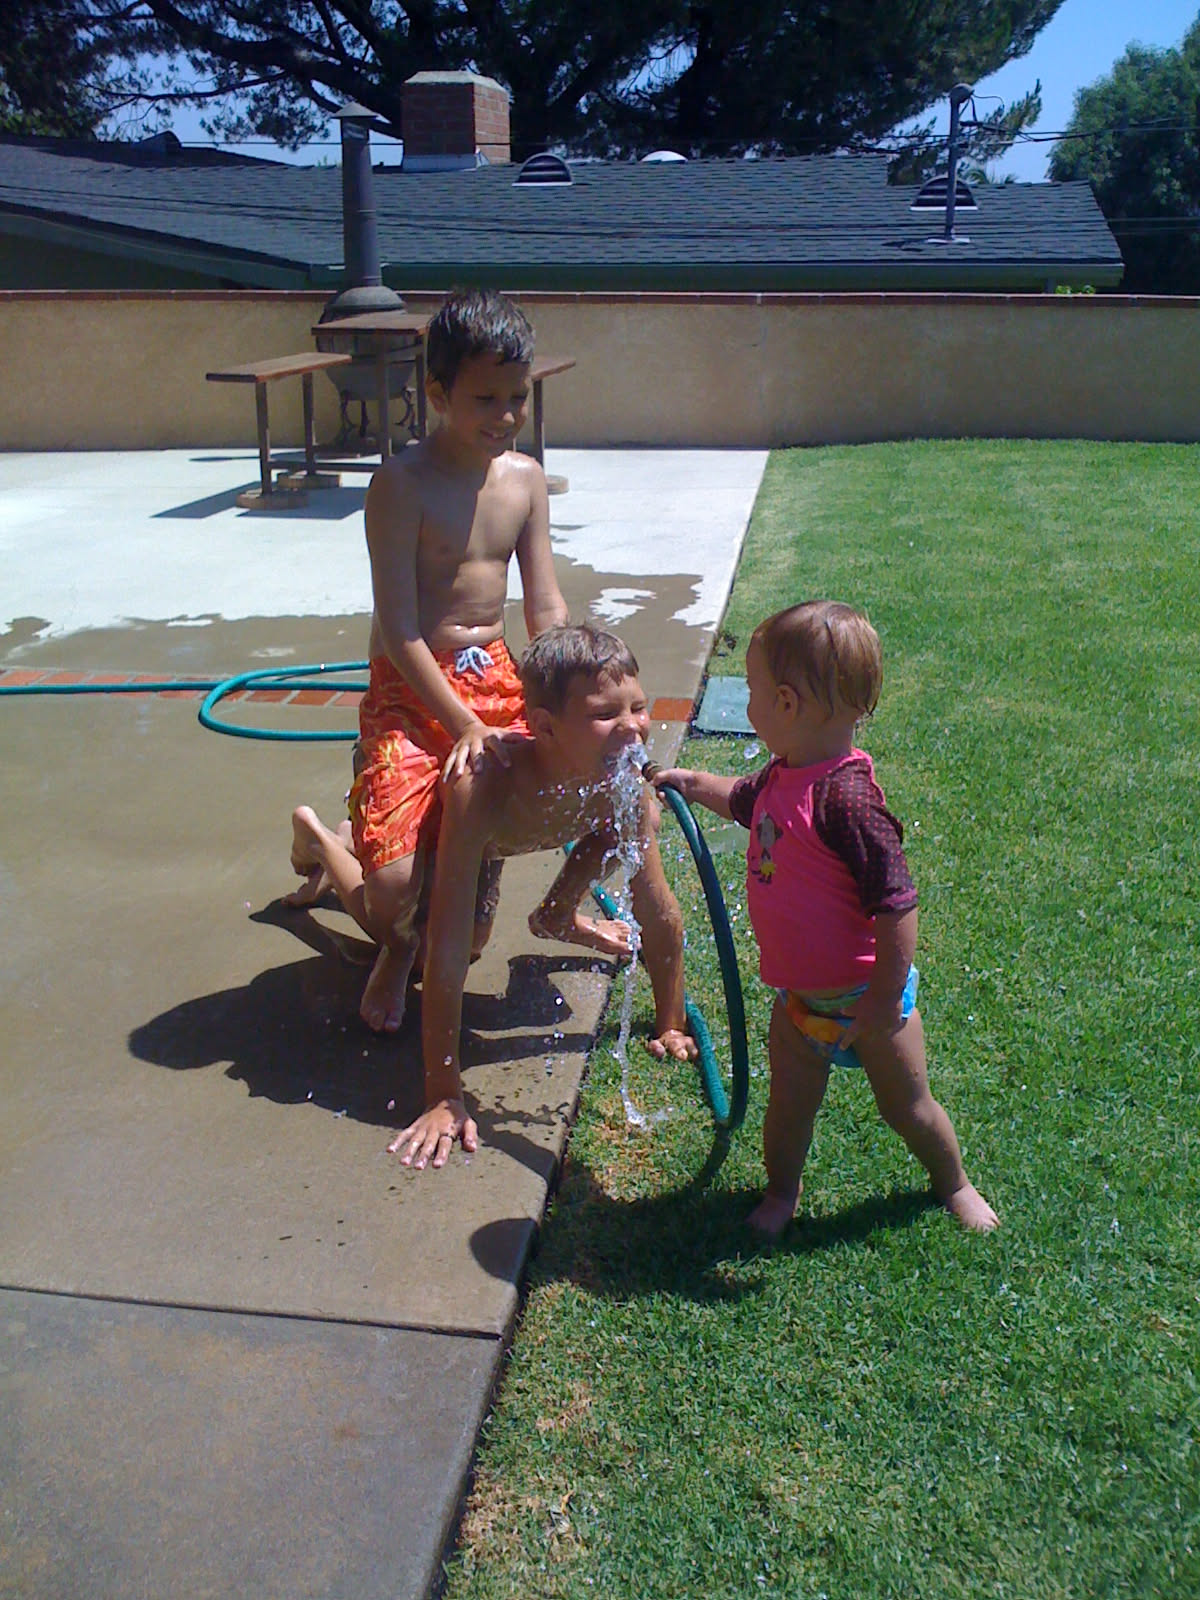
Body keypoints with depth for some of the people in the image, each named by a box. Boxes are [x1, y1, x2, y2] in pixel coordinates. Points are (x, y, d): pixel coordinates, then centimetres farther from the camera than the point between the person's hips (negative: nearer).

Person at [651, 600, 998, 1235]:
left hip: (862, 997, -7)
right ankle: (781, 1191, 41)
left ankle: (953, 1184, 41)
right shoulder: (785, 775, -4)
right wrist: (690, 782, 26)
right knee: (789, 1102, 18)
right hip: (798, 993, 7)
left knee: (906, 1105, 15)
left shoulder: (845, 796, -32)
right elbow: (744, 800, 24)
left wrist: (885, 1003, -26)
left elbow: (896, 904, -31)